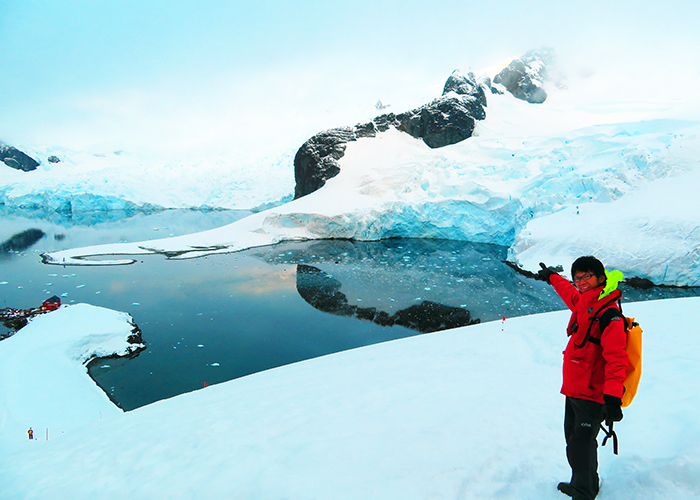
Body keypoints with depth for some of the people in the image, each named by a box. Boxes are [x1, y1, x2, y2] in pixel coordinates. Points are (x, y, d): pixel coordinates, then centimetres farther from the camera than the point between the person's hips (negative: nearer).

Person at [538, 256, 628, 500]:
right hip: (574, 390, 9)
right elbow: (569, 291, 31)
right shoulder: (583, 302, 6)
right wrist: (551, 277, 48)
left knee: (582, 445, -7)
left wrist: (613, 397, -39)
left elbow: (616, 358, -29)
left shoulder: (609, 315, -20)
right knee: (574, 440, 19)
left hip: (592, 395, -9)